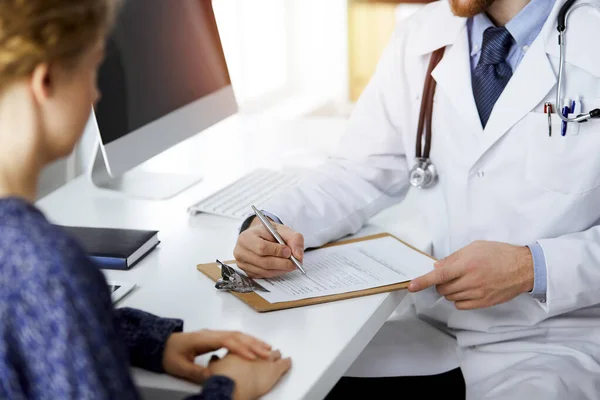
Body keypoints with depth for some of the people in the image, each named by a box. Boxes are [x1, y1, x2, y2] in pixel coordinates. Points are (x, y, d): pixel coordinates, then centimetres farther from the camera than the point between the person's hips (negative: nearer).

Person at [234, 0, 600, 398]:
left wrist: (534, 268, -22)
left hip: (557, 334, -4)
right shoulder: (419, 36, 4)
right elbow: (362, 172, 7)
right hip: (430, 318, 4)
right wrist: (274, 223, -11)